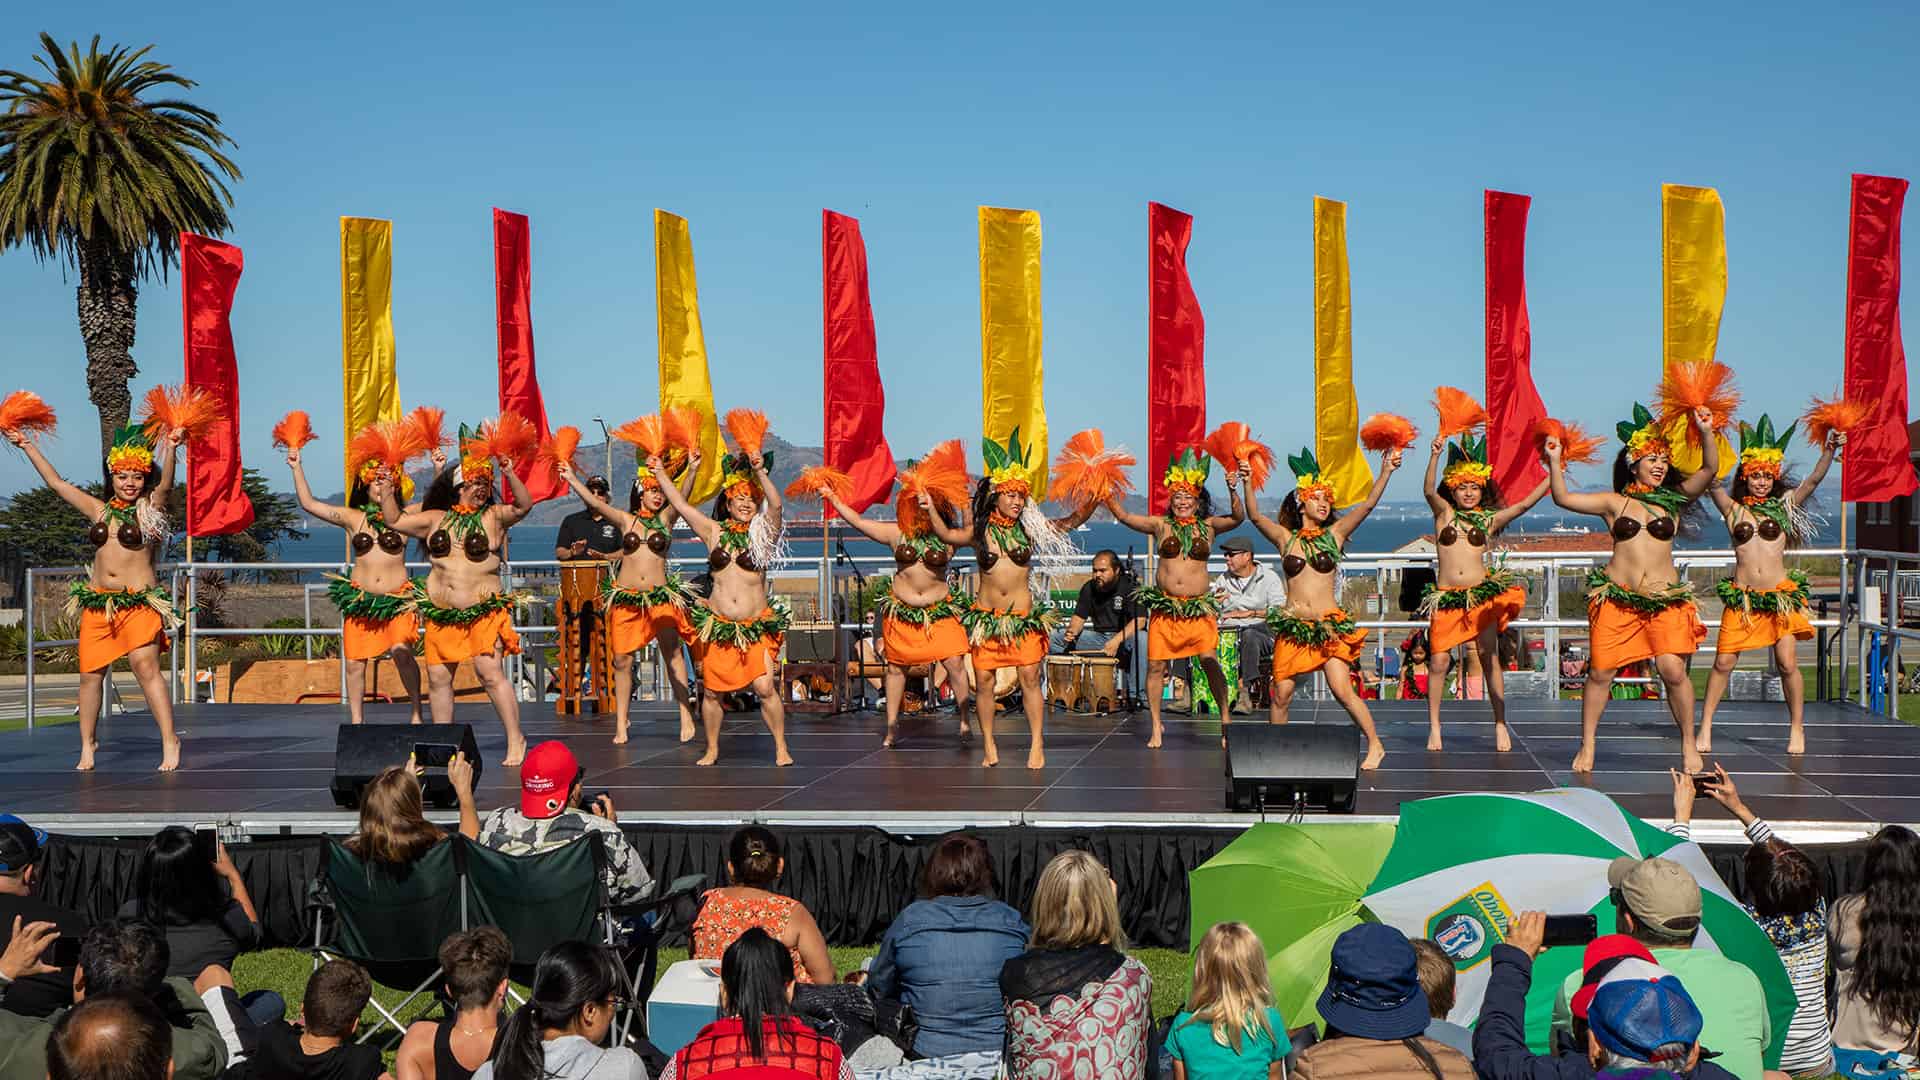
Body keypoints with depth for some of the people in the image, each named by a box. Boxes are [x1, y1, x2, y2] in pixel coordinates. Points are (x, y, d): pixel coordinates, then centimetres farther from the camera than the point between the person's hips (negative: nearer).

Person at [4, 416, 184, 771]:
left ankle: (169, 742, -15)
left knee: (146, 667, -16)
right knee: (90, 674, 6)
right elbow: (56, 482, 18)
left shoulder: (150, 509, 2)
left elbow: (165, 485, -18)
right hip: (97, 601, 5)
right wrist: (27, 445, 20)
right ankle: (88, 744, 17)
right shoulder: (99, 510, 13)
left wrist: (170, 449, -34)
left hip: (139, 601, -5)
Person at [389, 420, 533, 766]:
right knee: (438, 678, 8)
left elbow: (524, 505, -17)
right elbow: (394, 521, 17)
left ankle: (515, 741, -6)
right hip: (440, 611, 5)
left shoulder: (492, 517, -1)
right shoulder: (436, 519, 10)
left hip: (483, 610, -5)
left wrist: (508, 472, -28)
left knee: (491, 673, -14)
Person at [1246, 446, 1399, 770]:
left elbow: (1368, 505, -4)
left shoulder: (1334, 534, 6)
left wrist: (1385, 472, -15)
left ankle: (1375, 745, 2)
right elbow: (1255, 516, -5)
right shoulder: (1285, 537, 7)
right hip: (1292, 624, 1)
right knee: (1281, 695, 0)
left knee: (1343, 690, -12)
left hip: (1330, 624, -1)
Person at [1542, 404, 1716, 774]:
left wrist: (1706, 433, -13)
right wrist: (1554, 462, -8)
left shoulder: (1675, 500, 10)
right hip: (1616, 596, 0)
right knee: (1600, 672, 1)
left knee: (1673, 670, -12)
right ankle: (1587, 746, 15)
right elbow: (1563, 499, 2)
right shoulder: (1614, 503, 8)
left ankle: (1689, 745, 5)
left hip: (1666, 597, 0)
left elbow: (1709, 469, 0)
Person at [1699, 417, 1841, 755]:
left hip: (1781, 595, 0)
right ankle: (1705, 727, 8)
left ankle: (1797, 730, 10)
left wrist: (1829, 451, -17)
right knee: (1723, 663, -2)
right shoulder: (1732, 509, 6)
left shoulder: (1784, 507, 8)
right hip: (1741, 597, 0)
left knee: (1787, 664, -5)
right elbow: (1712, 481, -6)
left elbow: (1814, 480, -2)